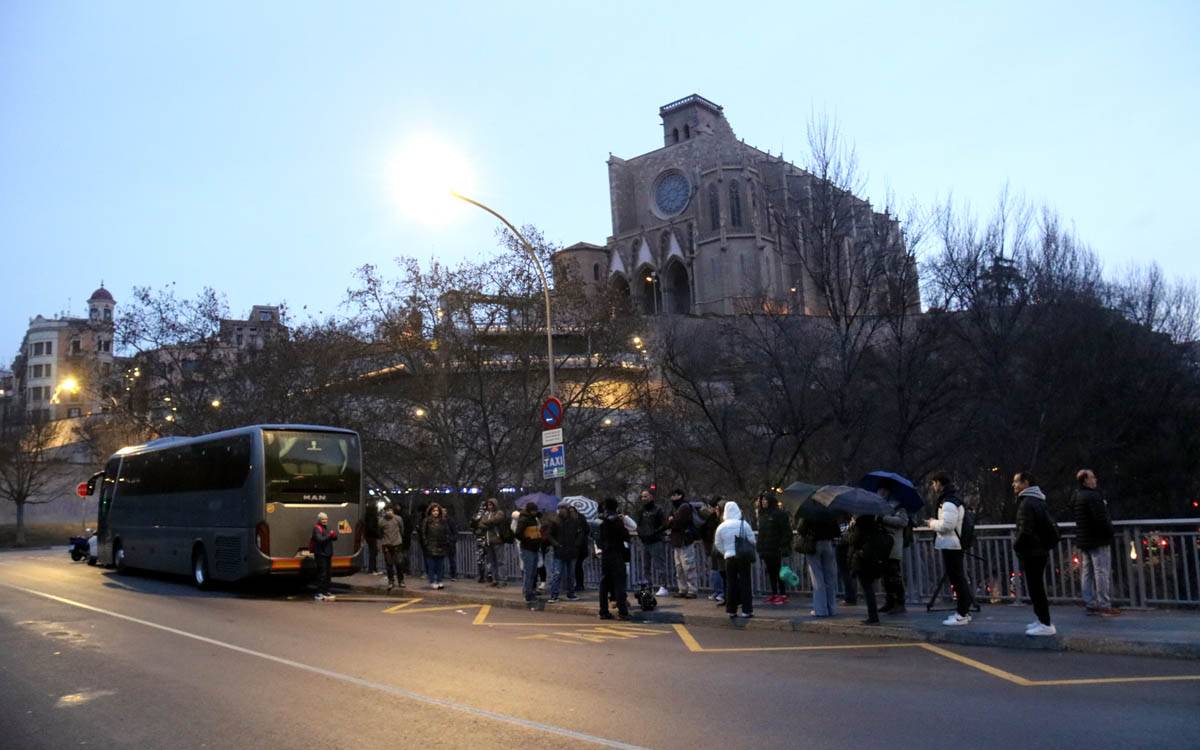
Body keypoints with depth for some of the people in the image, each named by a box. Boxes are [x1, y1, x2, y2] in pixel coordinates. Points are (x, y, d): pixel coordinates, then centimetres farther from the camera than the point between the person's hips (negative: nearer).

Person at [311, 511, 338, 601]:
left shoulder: (326, 528, 18)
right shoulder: (317, 528, -9)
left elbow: (334, 538, 16)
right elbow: (320, 539, -24)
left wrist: (334, 535, -5)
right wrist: (329, 535, -23)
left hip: (328, 554, 9)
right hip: (320, 554, -9)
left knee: (328, 573, 13)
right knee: (322, 574, -10)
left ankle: (326, 591, 22)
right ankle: (319, 593, -7)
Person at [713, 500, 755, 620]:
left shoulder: (721, 527, -1)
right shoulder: (743, 524, -7)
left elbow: (718, 544, 6)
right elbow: (752, 540, -2)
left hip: (729, 557, 2)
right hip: (744, 557, -2)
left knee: (731, 583, 9)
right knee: (745, 583, 4)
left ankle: (731, 610, 13)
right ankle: (747, 610, 3)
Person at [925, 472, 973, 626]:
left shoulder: (949, 502, -17)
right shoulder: (952, 499, 16)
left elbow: (947, 525, -24)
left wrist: (932, 523, -9)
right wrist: (935, 523, 11)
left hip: (951, 545, -10)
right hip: (953, 544, 10)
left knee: (957, 579, -6)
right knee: (958, 579, 15)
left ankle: (962, 614, -3)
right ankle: (963, 611, 23)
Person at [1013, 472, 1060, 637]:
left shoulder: (1027, 503, -17)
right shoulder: (1037, 501, 15)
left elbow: (1025, 530, -22)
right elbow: (1048, 526, 22)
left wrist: (1016, 546, -8)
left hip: (1032, 553, -10)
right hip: (1040, 550, 10)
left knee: (1035, 588, -6)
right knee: (1037, 587, 16)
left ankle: (1046, 624, -4)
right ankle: (1043, 620, 22)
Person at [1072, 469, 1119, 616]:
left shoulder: (1076, 497, 12)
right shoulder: (1092, 496, -18)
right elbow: (1101, 519, -21)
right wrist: (1109, 532, -6)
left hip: (1083, 541, 9)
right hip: (1098, 540, -9)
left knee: (1088, 573, 11)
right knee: (1102, 572, -5)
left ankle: (1090, 604, 15)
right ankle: (1104, 605, -3)